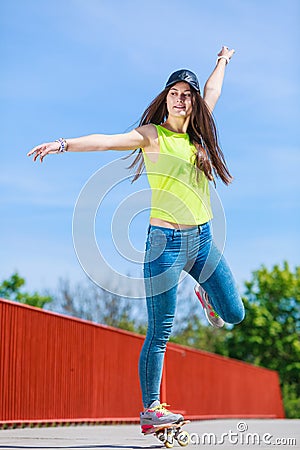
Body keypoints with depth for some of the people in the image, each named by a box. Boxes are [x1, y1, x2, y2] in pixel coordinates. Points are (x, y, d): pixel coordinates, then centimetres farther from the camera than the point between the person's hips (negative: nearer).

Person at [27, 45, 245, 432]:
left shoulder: (198, 134, 12)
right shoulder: (152, 134, -3)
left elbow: (212, 92, 30)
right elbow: (107, 141, -17)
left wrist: (223, 61, 45)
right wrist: (64, 144, -31)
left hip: (203, 240, 6)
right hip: (166, 242, -6)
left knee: (235, 315, 11)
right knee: (160, 333, -6)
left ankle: (205, 294, 44)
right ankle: (150, 410, 0)